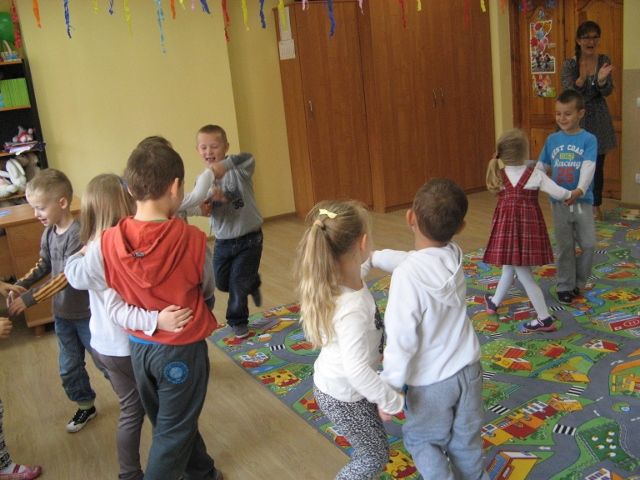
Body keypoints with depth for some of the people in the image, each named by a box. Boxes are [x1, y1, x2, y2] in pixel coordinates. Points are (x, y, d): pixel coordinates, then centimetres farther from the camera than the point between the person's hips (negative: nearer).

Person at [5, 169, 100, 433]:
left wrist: (29, 299, -28)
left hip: (87, 313, -7)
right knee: (69, 368, 18)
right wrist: (19, 286, -4)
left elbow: (66, 277, -28)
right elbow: (43, 265, 11)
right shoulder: (48, 233, -1)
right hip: (62, 314, 7)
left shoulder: (78, 233, -25)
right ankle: (85, 406, 38)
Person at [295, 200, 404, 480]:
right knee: (375, 456, 17)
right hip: (343, 397, -8)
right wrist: (393, 401, -24)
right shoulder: (353, 310, -41)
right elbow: (357, 371, -37)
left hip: (333, 383, 8)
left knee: (369, 449, 30)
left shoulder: (334, 280, -14)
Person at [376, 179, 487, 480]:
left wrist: (388, 388, -14)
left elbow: (402, 339, -25)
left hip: (431, 381, -5)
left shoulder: (407, 275, -29)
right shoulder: (454, 255, -9)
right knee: (466, 442, 23)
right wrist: (371, 257, 17)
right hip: (468, 369, 6)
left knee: (421, 441, 20)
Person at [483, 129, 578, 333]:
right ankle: (495, 301, 40)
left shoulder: (499, 175, -5)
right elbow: (559, 194, -6)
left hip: (507, 227, -1)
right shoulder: (536, 175, -7)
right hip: (529, 227, 1)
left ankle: (545, 319, 8)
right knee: (509, 266, 19)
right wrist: (571, 194, 16)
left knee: (519, 272, 5)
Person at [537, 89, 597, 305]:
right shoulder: (552, 139, 3)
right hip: (559, 202, 2)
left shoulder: (589, 139, -8)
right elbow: (540, 167, 8)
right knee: (565, 247, 10)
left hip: (582, 201, -2)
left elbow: (588, 167, -20)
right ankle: (564, 286, 23)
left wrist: (580, 190, -37)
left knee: (589, 244, 2)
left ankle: (578, 282, 24)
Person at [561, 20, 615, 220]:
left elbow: (607, 92, -7)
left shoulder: (604, 61, 0)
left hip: (598, 121, 2)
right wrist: (581, 79, -34)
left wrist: (601, 80, -30)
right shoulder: (569, 64, -5)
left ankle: (596, 205, 22)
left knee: (597, 165, 9)